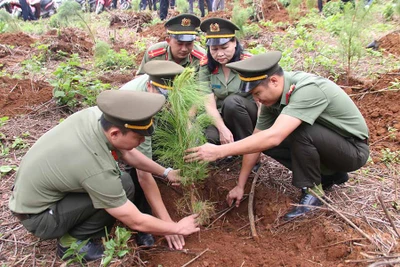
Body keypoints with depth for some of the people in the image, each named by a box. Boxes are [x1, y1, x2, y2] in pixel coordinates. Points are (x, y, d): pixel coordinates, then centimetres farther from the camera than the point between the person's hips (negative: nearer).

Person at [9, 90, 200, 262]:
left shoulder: (95, 115, -17)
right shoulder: (97, 168, -35)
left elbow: (127, 154, 1)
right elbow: (136, 222, -23)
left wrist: (165, 173, 5)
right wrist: (177, 228, -8)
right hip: (38, 216, -7)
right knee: (124, 185, -20)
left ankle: (75, 227, 13)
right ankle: (72, 241, -1)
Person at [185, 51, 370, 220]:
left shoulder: (308, 89, -33)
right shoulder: (272, 96, -8)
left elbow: (273, 137, -44)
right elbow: (257, 138, -6)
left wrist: (220, 151, -42)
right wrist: (240, 186, -3)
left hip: (354, 148, -8)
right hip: (322, 142, 8)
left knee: (300, 131, -33)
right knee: (262, 141, -4)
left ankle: (312, 192, -10)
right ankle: (330, 174, 8)